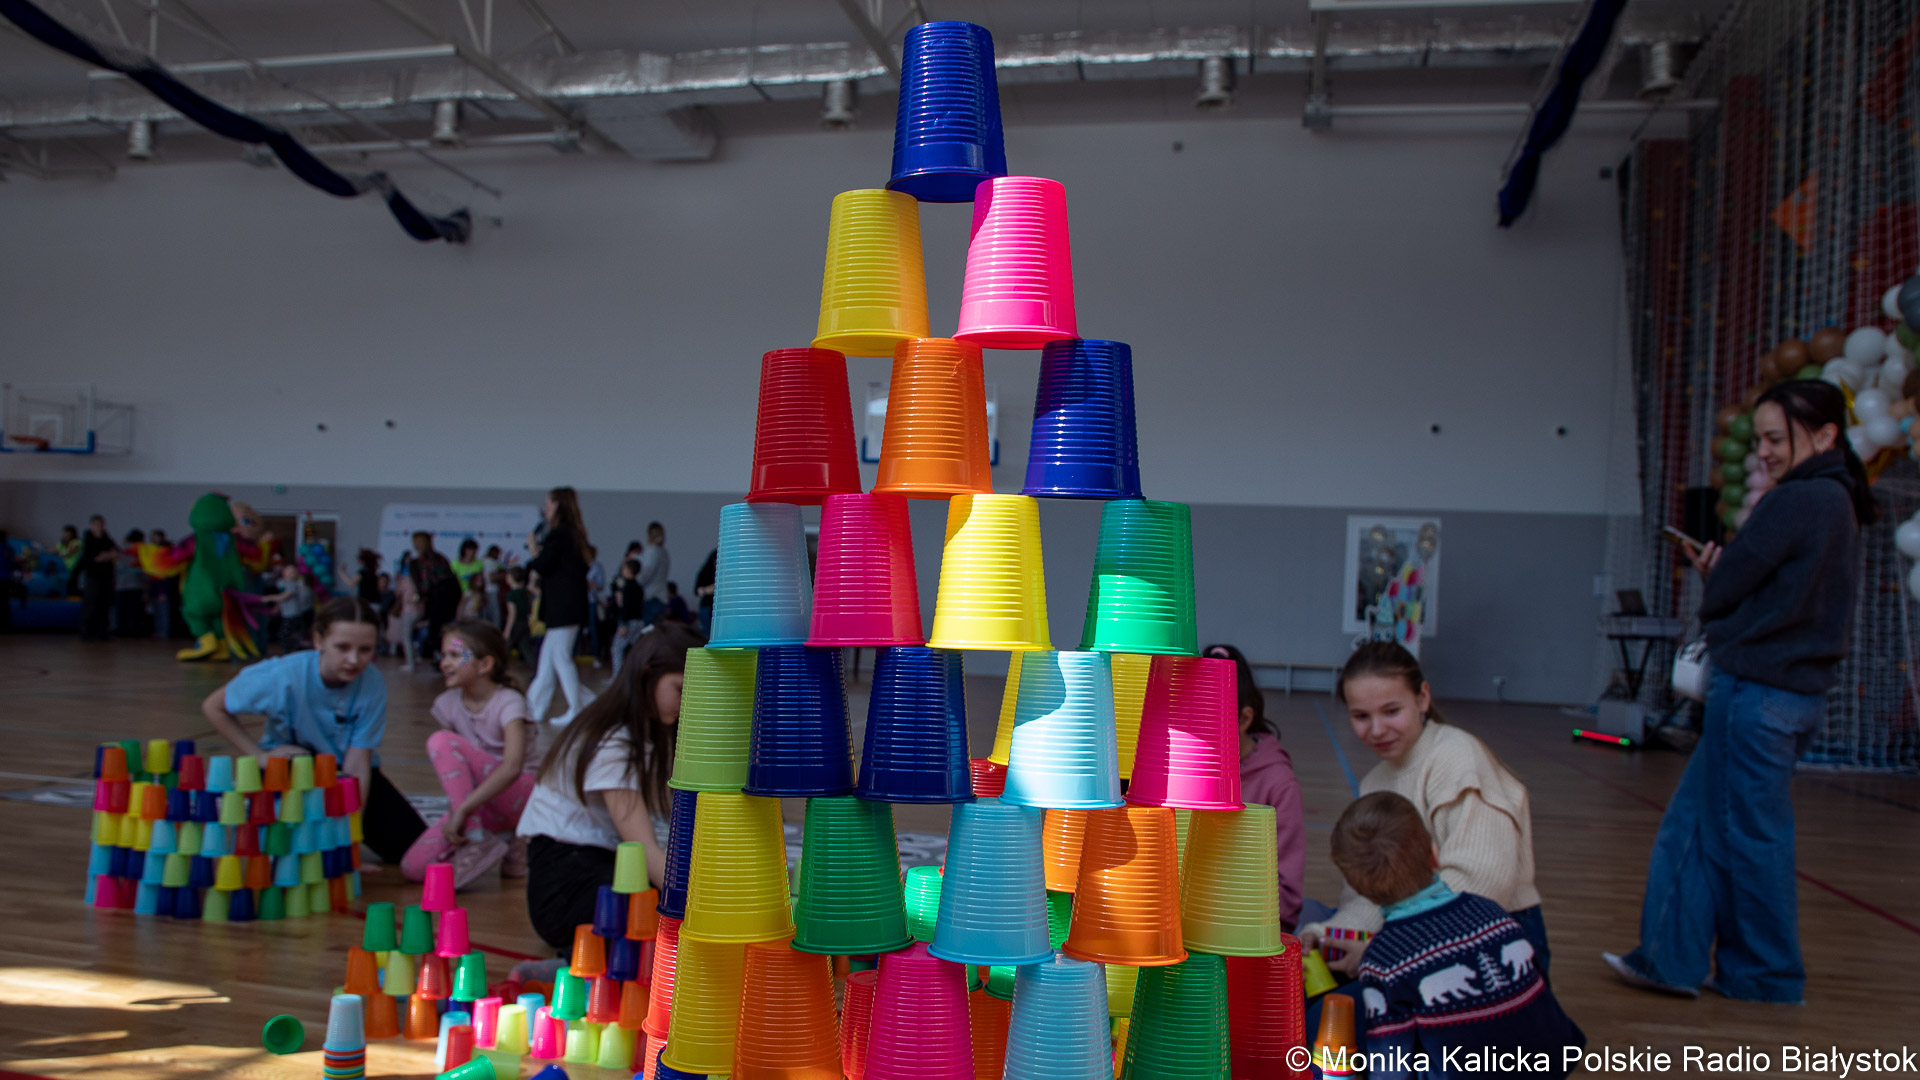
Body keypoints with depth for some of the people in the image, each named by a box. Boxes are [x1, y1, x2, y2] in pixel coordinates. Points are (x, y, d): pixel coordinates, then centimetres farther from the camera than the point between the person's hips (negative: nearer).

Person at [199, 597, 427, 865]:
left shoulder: (373, 685, -26)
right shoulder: (283, 677, -29)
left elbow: (356, 767, -25)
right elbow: (213, 707, -13)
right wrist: (260, 756, -19)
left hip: (342, 768, 2)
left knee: (413, 848, -9)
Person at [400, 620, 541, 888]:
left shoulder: (508, 702, -17)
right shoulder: (447, 704, 2)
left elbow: (512, 767, -32)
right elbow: (451, 771, 4)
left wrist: (462, 809, -35)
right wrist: (456, 814, -10)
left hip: (520, 793, -7)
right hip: (480, 802, 7)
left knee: (441, 741, -25)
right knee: (414, 867, -13)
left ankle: (477, 841, -21)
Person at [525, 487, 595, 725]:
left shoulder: (559, 534, -14)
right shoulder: (574, 533, 15)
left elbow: (544, 565, -17)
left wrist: (534, 550, 1)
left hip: (563, 607, -10)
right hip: (572, 605, 10)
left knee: (561, 656, -4)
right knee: (548, 656, 14)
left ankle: (576, 709, -2)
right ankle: (535, 707, 20)